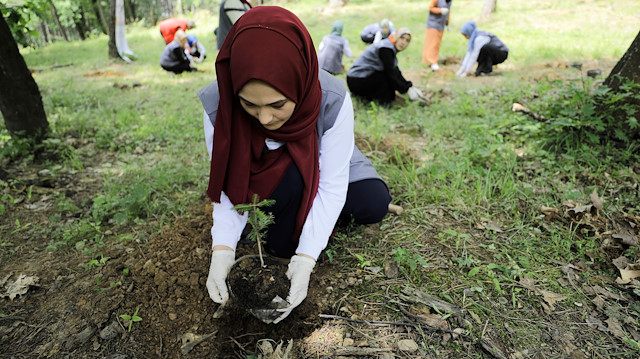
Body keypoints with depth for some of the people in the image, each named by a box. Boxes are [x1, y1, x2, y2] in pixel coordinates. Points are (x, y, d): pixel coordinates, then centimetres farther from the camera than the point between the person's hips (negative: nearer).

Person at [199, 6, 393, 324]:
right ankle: (280, 235, 1)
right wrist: (223, 249, -33)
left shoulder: (332, 100, -34)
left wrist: (306, 259, -37)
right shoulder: (218, 105, -30)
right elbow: (228, 183, -21)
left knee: (374, 204, -22)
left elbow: (332, 186, -30)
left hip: (320, 167, 1)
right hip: (264, 177, -1)